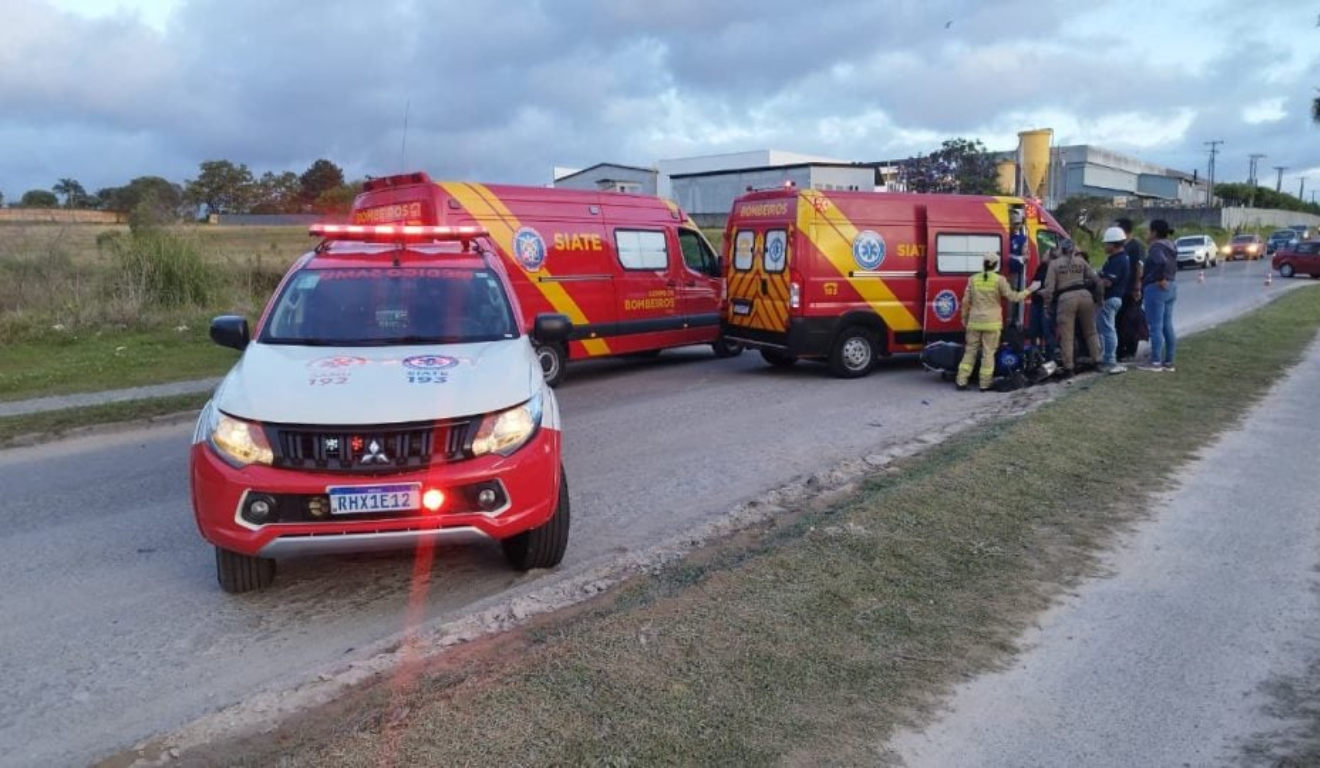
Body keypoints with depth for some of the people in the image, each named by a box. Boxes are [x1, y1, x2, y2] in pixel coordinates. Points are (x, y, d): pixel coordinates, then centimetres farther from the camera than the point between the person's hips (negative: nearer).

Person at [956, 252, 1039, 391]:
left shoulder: (973, 279, 2)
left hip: (975, 321, 3)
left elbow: (966, 301, 4)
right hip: (991, 322, -3)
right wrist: (1029, 290, 9)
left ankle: (962, 381, 6)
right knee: (988, 353, 3)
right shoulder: (999, 279, -7)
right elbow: (1012, 296, -4)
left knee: (970, 351, 9)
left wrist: (964, 317, 16)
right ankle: (985, 384, 4)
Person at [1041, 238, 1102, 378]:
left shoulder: (1054, 263, 5)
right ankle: (1097, 360, 18)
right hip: (1084, 295, 3)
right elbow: (1095, 278, 13)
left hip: (1066, 298, -3)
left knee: (1067, 336, 2)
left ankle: (1069, 367, 1)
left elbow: (1050, 287, -1)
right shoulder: (1081, 261, 13)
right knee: (1091, 331, 17)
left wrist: (1047, 302, 6)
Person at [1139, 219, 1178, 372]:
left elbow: (1162, 262, -32)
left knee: (1156, 327, -5)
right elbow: (1173, 267, 19)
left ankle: (1156, 362, -3)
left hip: (1156, 289, -9)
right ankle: (1168, 362, 13)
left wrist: (1161, 279, -20)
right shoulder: (1170, 246, 14)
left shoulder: (1156, 246, -14)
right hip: (1170, 288, 9)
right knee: (1167, 326, 10)